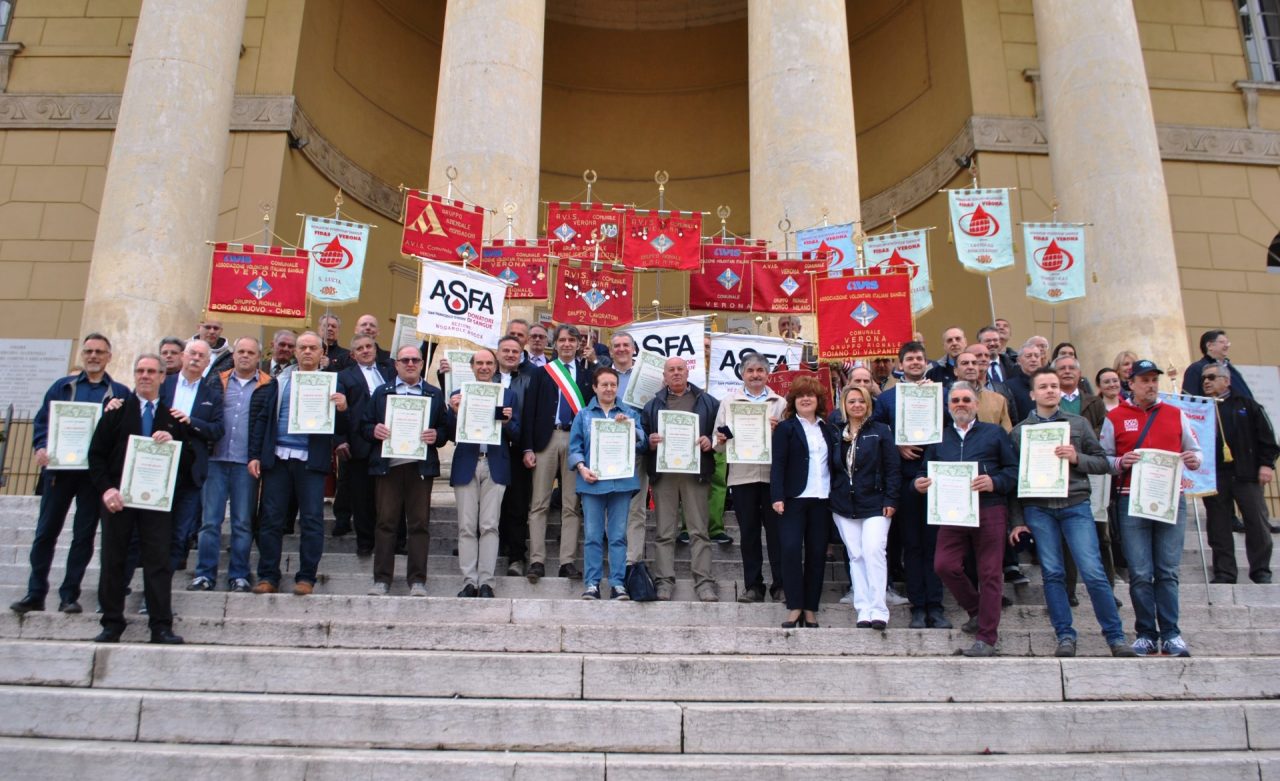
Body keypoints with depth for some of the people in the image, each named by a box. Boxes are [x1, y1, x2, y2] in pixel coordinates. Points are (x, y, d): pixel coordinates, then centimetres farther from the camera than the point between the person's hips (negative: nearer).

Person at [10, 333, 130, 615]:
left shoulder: (120, 393, 7)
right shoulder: (62, 386, 11)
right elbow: (42, 420, 7)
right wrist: (40, 447, -9)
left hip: (95, 472, -1)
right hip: (59, 467, 1)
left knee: (84, 534, 3)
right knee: (46, 531, 5)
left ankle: (69, 595, 12)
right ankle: (35, 594, 15)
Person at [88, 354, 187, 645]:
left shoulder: (173, 416, 10)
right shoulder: (117, 411, 9)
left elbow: (188, 460, 6)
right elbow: (96, 454, 4)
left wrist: (173, 443, -13)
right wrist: (106, 489, -8)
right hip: (118, 496, 1)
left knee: (158, 560, -3)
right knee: (113, 560, 5)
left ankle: (161, 626, 0)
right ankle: (112, 624, 15)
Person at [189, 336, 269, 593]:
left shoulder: (267, 386, 4)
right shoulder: (218, 382, 13)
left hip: (246, 463, -2)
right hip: (217, 459, 2)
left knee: (243, 523, 3)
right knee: (210, 520, 2)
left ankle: (239, 575, 11)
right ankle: (205, 574, 9)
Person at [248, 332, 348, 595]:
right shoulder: (279, 380, 11)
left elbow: (340, 427, 2)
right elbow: (262, 418, 11)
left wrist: (342, 409, -20)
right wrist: (254, 455, 4)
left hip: (311, 461, -2)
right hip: (277, 457, 2)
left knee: (312, 519, -1)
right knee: (271, 518, 5)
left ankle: (306, 578, 8)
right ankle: (268, 576, 14)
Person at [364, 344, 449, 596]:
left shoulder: (435, 394, 13)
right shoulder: (381, 392, 15)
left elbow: (447, 429, 9)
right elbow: (364, 425, 10)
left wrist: (436, 435, -11)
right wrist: (374, 431, -11)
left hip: (421, 465, 0)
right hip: (387, 464, 0)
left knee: (419, 523, 0)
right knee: (386, 521, 1)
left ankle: (417, 580, 5)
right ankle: (382, 579, 8)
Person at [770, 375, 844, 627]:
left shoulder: (829, 430, 15)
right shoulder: (785, 428, 3)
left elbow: (837, 465, 16)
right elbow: (778, 464, -4)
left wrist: (840, 493, 5)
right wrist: (777, 497, -14)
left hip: (821, 500, 4)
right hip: (794, 499, -4)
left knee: (817, 553, 4)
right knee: (791, 549, -10)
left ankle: (811, 609, 12)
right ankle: (794, 607, 0)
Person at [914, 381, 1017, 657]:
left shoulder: (995, 433, 8)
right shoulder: (939, 438, 17)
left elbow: (1013, 470, 2)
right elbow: (927, 473, 18)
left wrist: (994, 482, -16)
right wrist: (921, 484, -4)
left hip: (989, 510, -3)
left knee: (989, 572, -1)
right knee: (944, 565, -8)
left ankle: (986, 638, 8)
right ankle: (977, 611, 19)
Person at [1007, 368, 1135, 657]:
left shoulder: (1079, 424, 10)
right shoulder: (1019, 431, 9)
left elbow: (1103, 463, 8)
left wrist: (1077, 458, -12)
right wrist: (1016, 521, 4)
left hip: (1075, 505, 0)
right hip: (1038, 509, 0)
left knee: (1094, 573, -6)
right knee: (1053, 574, 1)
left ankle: (1116, 636, 6)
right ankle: (1065, 636, 11)